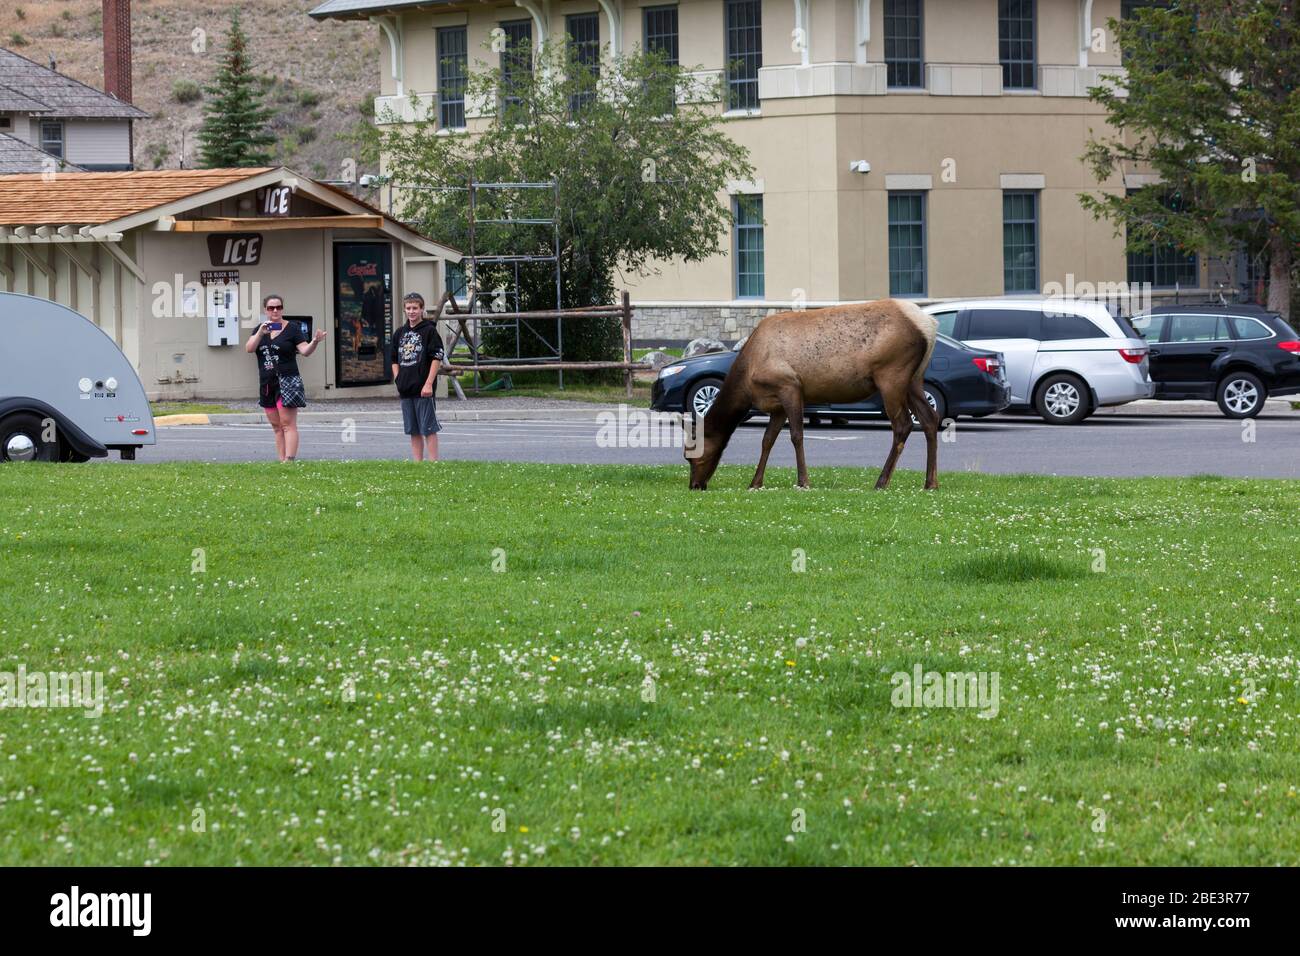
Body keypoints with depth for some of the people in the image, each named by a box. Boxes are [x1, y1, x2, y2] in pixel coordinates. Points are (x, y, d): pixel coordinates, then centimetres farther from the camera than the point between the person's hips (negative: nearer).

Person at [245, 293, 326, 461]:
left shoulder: (292, 328, -1)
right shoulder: (260, 329, 12)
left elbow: (305, 350, -9)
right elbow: (249, 348, -1)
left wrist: (314, 342, -30)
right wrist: (261, 333, -15)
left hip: (287, 382, -5)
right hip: (267, 384, 5)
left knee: (288, 424, -11)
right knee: (276, 426, 8)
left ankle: (289, 460, -18)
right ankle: (281, 460, 10)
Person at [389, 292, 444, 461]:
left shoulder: (429, 331, -4)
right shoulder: (399, 333, 13)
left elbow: (437, 358, -8)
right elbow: (395, 360, 19)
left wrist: (428, 384, -14)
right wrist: (398, 382, 8)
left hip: (423, 390, -6)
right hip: (405, 390, 6)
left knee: (428, 429, -5)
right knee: (413, 431, 9)